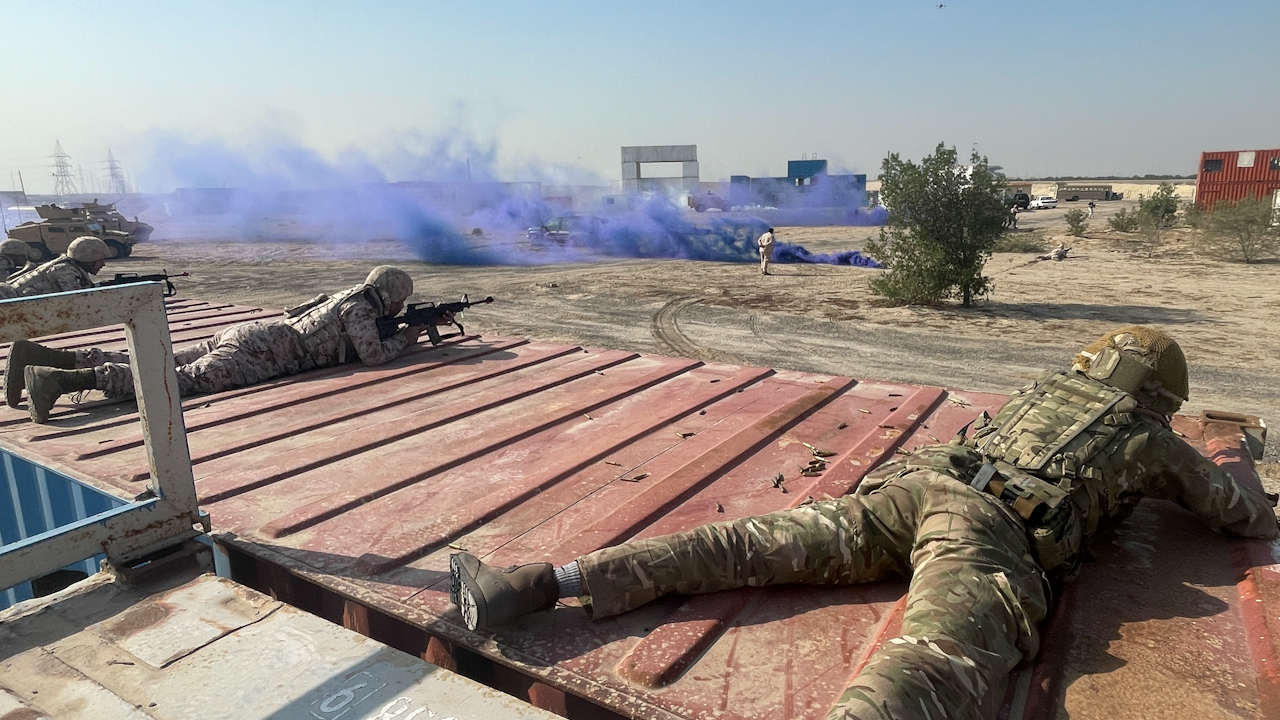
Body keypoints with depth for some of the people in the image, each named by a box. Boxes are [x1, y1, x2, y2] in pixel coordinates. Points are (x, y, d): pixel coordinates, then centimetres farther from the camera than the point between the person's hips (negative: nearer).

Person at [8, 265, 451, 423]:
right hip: (262, 351, -8)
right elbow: (373, 354, -14)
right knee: (182, 381, -22)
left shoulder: (352, 298, 24)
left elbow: (378, 327, 39)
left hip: (247, 333, 8)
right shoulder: (359, 306, -3)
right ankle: (63, 378, -32)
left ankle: (41, 356, -3)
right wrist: (410, 336, 2)